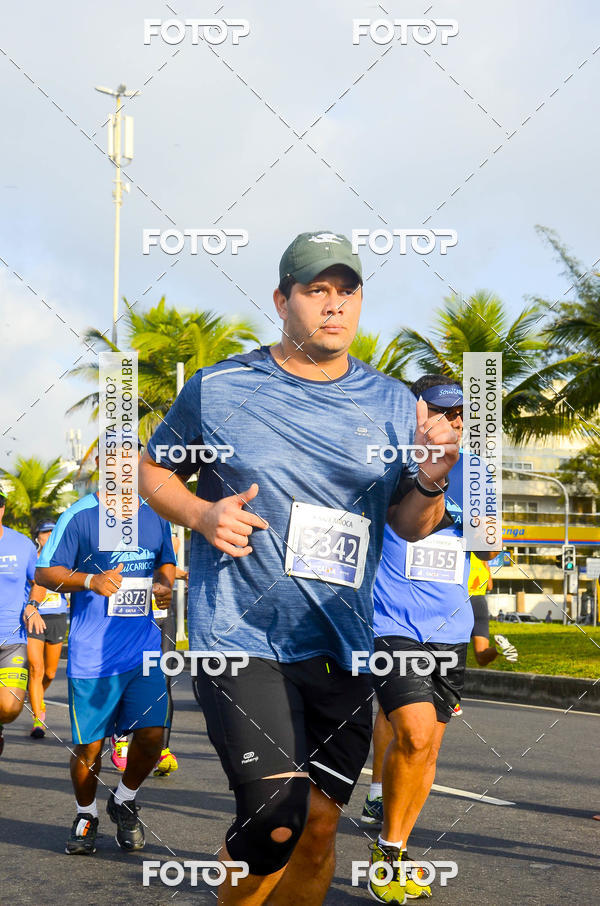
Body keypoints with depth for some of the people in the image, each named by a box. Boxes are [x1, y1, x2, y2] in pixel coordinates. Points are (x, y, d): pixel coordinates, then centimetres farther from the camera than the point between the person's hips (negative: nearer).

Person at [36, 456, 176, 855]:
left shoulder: (155, 516, 9)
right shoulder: (79, 516, -5)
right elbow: (45, 572, -4)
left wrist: (164, 585, 2)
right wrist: (90, 580, -20)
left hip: (144, 649, 3)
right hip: (92, 654, -3)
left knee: (152, 734, -6)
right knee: (89, 746, 2)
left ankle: (124, 801, 23)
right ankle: (86, 815, 28)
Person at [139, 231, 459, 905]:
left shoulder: (392, 405, 7)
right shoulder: (218, 389, -1)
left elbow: (409, 527, 13)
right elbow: (152, 470, 11)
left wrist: (430, 483, -10)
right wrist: (201, 514, -9)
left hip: (340, 643, 4)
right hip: (241, 637, -4)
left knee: (318, 824, 8)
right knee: (277, 818, -17)